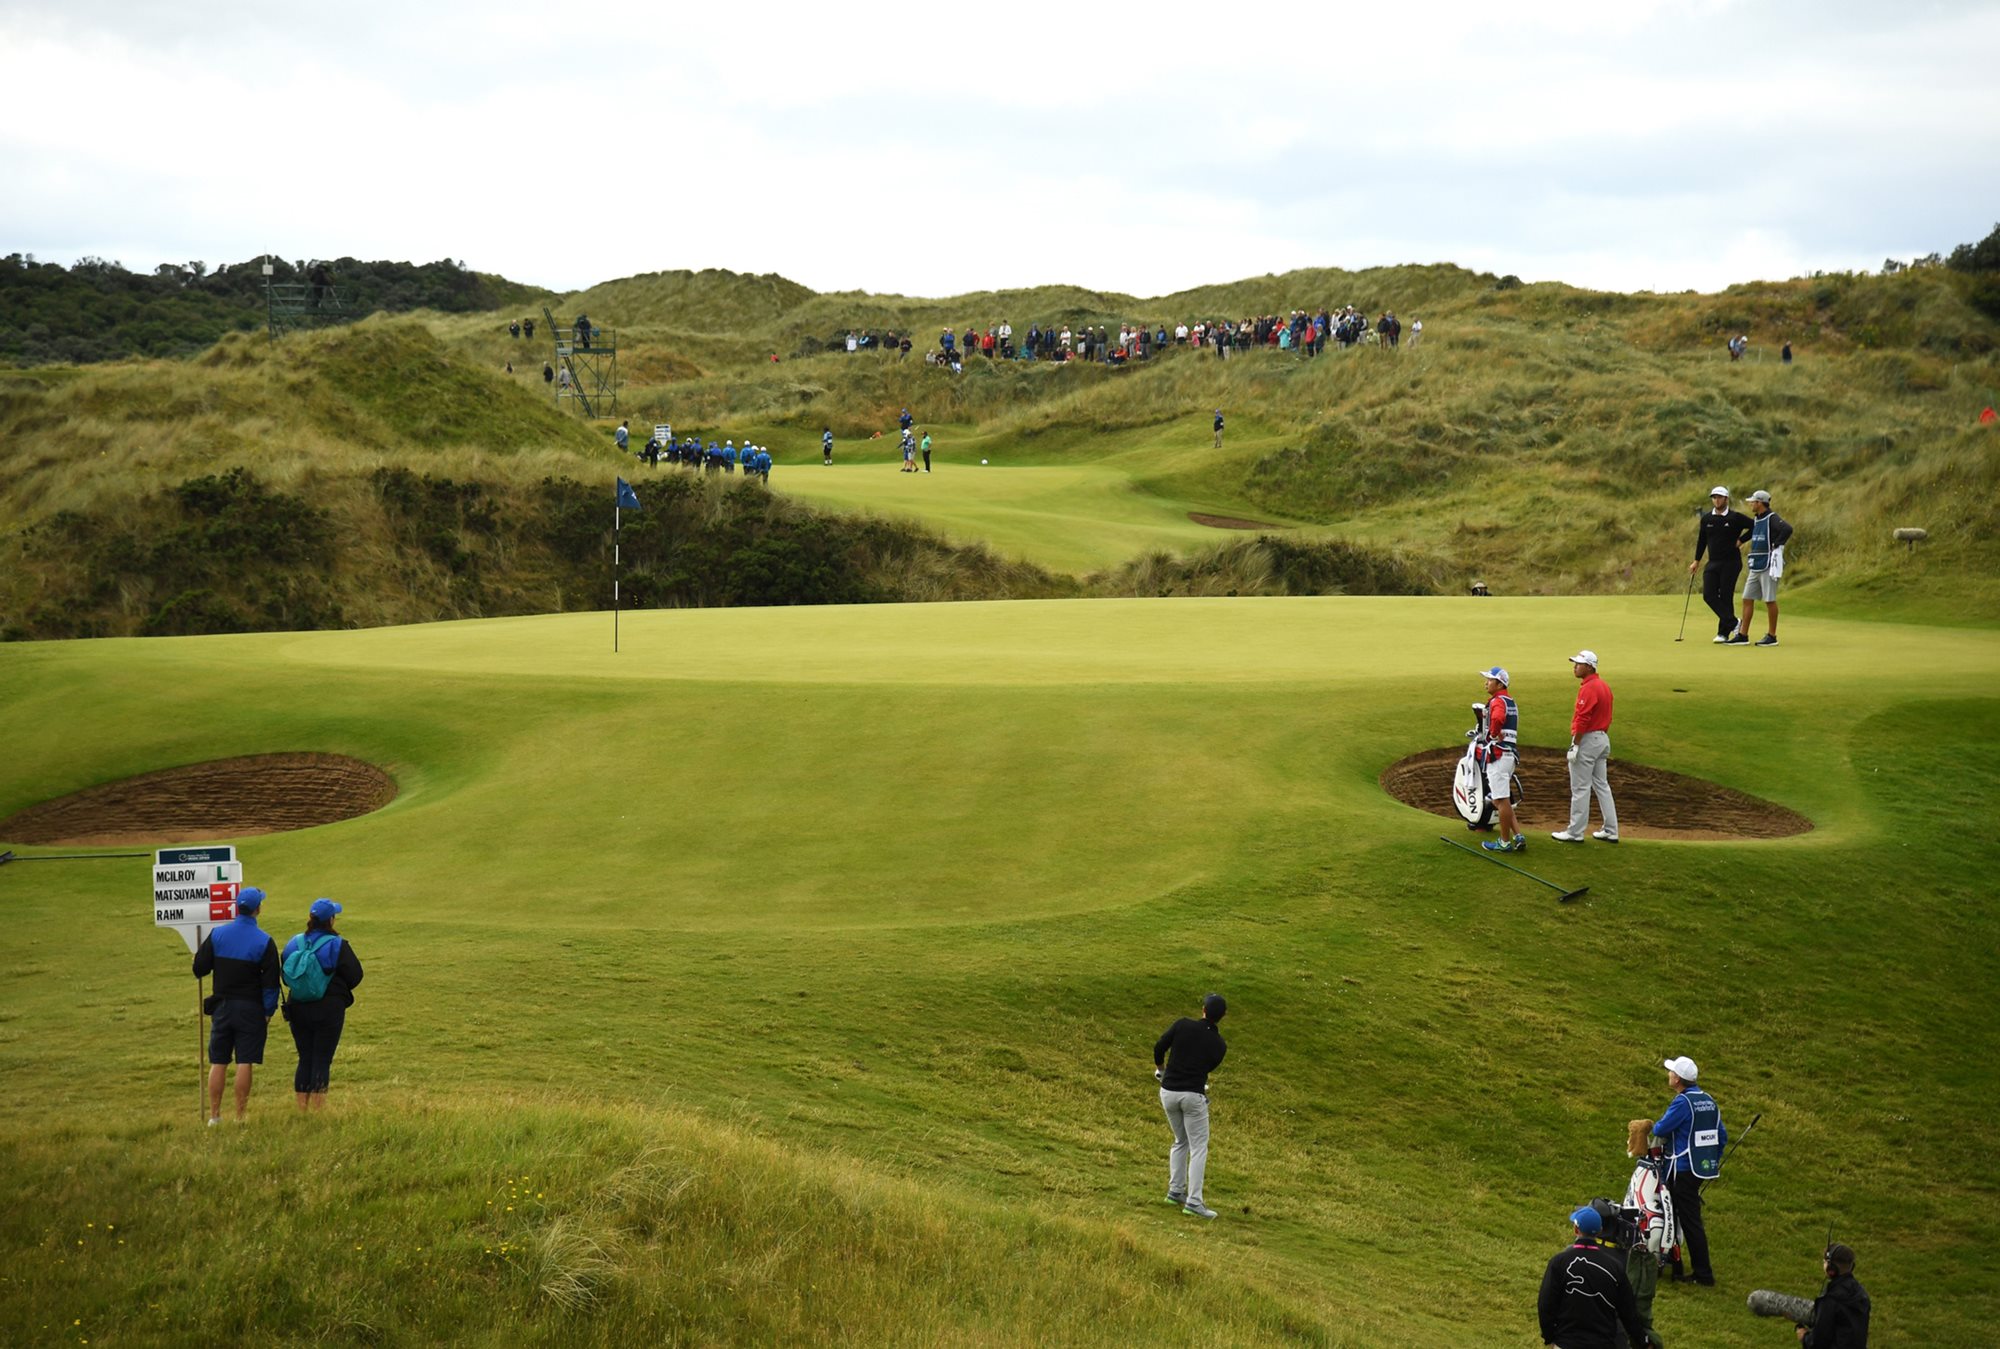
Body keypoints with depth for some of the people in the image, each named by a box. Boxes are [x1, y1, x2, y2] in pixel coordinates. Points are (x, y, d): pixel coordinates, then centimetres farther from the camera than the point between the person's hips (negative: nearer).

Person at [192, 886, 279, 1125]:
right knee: (244, 1064, -2)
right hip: (251, 1008, -2)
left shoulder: (217, 934, -2)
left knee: (217, 1063, 8)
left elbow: (199, 969, 3)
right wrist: (269, 1012, 0)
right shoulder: (264, 941, -8)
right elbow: (271, 982, -8)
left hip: (222, 1006, 3)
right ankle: (240, 1116, -2)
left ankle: (214, 1116, 9)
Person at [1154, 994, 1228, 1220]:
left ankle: (1175, 1191, 23)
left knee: (1181, 1142, 22)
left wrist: (1159, 1068, 18)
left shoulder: (1183, 1025, -4)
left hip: (1168, 1091, 3)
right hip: (1193, 1095, -3)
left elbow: (1159, 1046, -3)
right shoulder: (1219, 1045, -1)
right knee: (1199, 1148, 1)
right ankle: (1193, 1201, -8)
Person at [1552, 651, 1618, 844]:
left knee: (1580, 789, -3)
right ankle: (1611, 831, 14)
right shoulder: (1604, 686, 13)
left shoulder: (1588, 689, -18)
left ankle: (1575, 832, 1)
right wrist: (1603, 737, 20)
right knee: (1602, 785, 13)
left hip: (1587, 740, -10)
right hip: (1603, 739, 10)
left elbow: (1583, 720, -22)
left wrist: (1574, 746, -21)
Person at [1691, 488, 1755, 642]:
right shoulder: (1706, 518, 8)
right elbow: (1702, 540, 17)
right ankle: (1732, 622, 3)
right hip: (1712, 563, 5)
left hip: (1731, 563, -5)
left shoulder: (1735, 518, -5)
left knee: (1726, 597, -4)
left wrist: (1741, 540, -5)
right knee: (1709, 595, -7)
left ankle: (1723, 633, 4)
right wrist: (1696, 561, 16)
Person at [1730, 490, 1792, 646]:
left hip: (1768, 566, -9)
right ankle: (1743, 635, 9)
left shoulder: (1772, 518, -12)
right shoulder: (1756, 520, 15)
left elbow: (1787, 529, -29)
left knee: (1770, 600, -2)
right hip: (1755, 567, 9)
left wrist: (1776, 545, -20)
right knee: (1747, 598, 6)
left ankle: (1772, 636, 4)